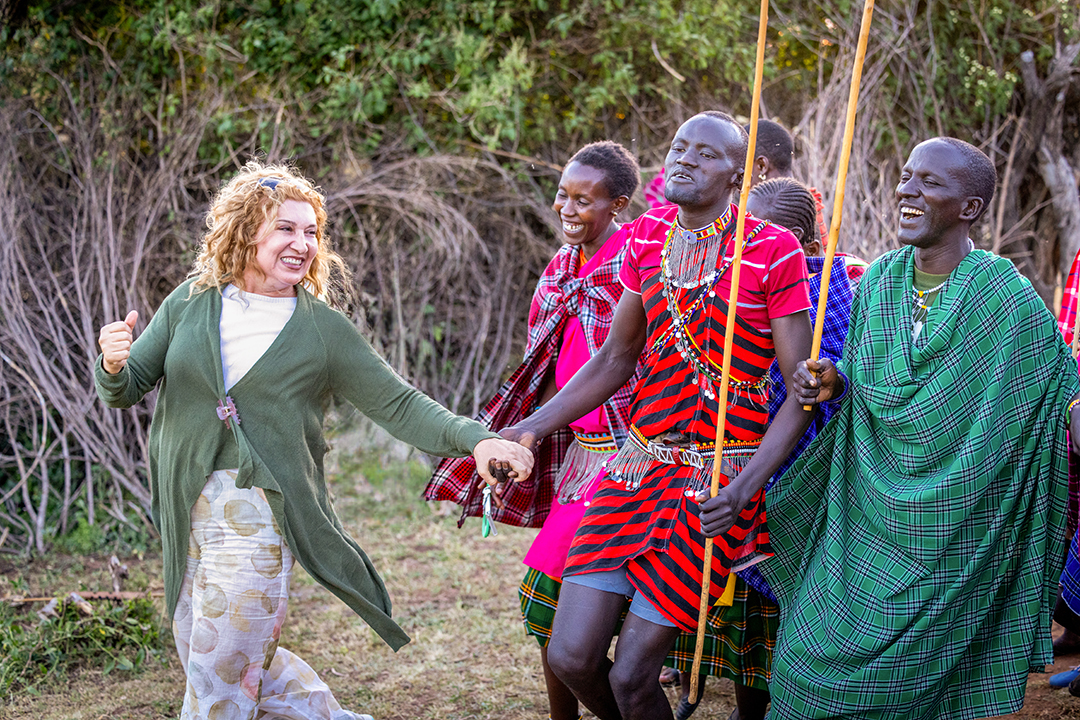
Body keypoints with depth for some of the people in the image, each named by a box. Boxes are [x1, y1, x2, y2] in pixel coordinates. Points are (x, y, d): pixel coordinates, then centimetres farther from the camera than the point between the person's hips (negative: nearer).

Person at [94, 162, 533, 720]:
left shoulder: (323, 330, -2)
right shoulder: (190, 303, 4)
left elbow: (397, 403, -3)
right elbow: (126, 389, 6)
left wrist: (474, 439, -17)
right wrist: (113, 365, -18)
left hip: (259, 512, -4)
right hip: (186, 511, 4)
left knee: (219, 674, -2)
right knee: (201, 656, 15)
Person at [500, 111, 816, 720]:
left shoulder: (773, 251, -8)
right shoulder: (647, 238, 8)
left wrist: (746, 487, -21)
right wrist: (530, 430, 9)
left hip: (718, 480, -5)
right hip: (639, 464, 5)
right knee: (570, 657, -1)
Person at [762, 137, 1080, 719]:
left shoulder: (1003, 295, -11)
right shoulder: (879, 280, 5)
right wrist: (832, 383, -6)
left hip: (947, 533, -5)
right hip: (864, 515, 5)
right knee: (807, 658, 5)